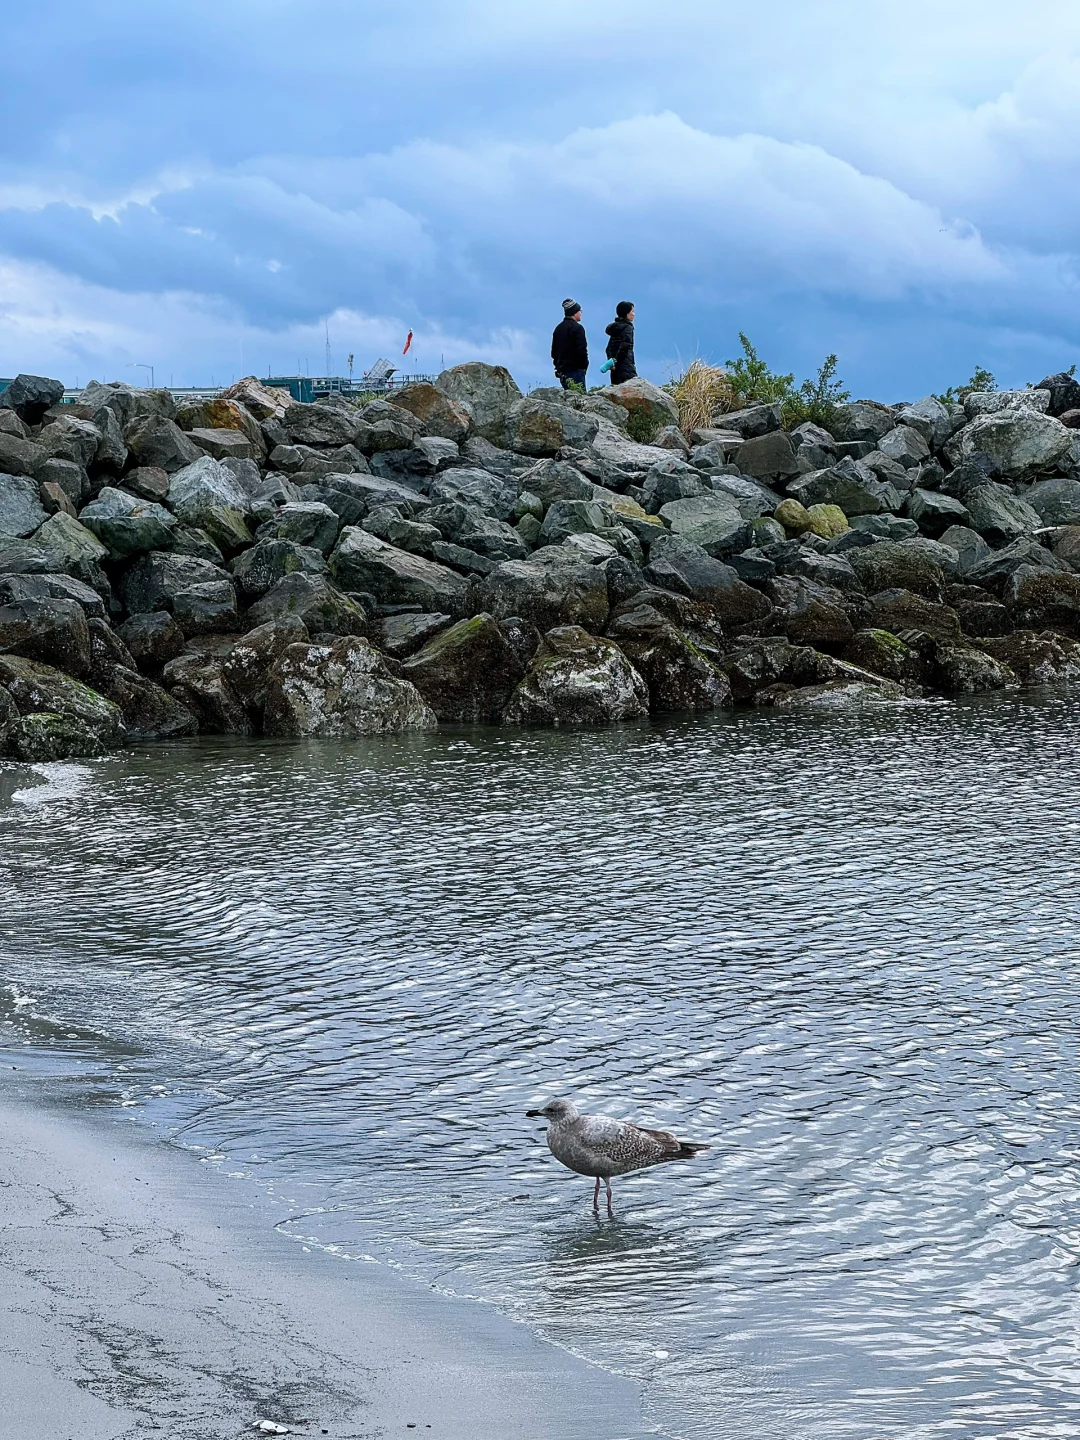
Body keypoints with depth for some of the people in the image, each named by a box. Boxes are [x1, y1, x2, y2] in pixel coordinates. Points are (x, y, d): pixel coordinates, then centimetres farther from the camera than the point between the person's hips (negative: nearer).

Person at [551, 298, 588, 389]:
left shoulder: (558, 328, 16)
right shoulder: (577, 328, -10)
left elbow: (553, 351, 19)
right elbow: (581, 350, -16)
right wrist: (584, 365, -3)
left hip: (562, 371, 8)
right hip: (575, 370, -8)